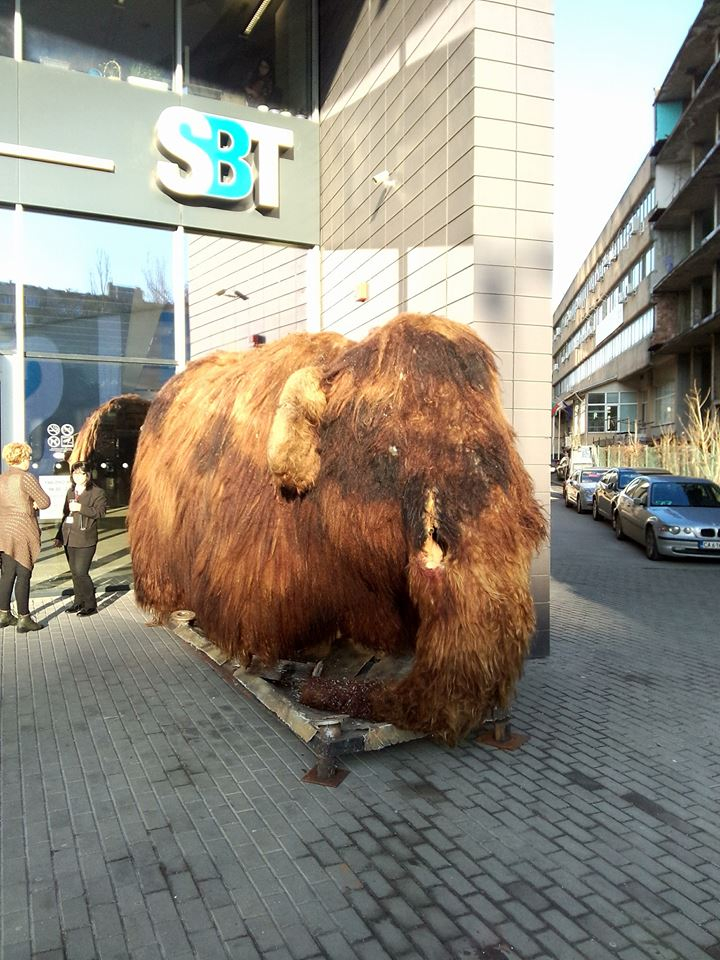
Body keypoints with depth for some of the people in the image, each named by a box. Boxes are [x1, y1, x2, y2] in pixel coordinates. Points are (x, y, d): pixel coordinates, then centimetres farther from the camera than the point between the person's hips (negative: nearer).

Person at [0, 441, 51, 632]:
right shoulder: (26, 478, -13)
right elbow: (45, 502, -12)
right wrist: (34, 503, 7)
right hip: (23, 532, -7)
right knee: (23, 575, -3)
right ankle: (24, 619, 2)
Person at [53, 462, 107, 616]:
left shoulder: (97, 492, -3)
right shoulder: (70, 492, 19)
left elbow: (100, 511, -15)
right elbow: (65, 514, 23)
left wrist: (81, 508, -22)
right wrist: (59, 536, 21)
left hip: (85, 539, -7)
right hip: (69, 538, 7)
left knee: (81, 572, -9)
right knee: (75, 573, 12)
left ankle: (91, 605, 3)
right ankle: (78, 601, 24)